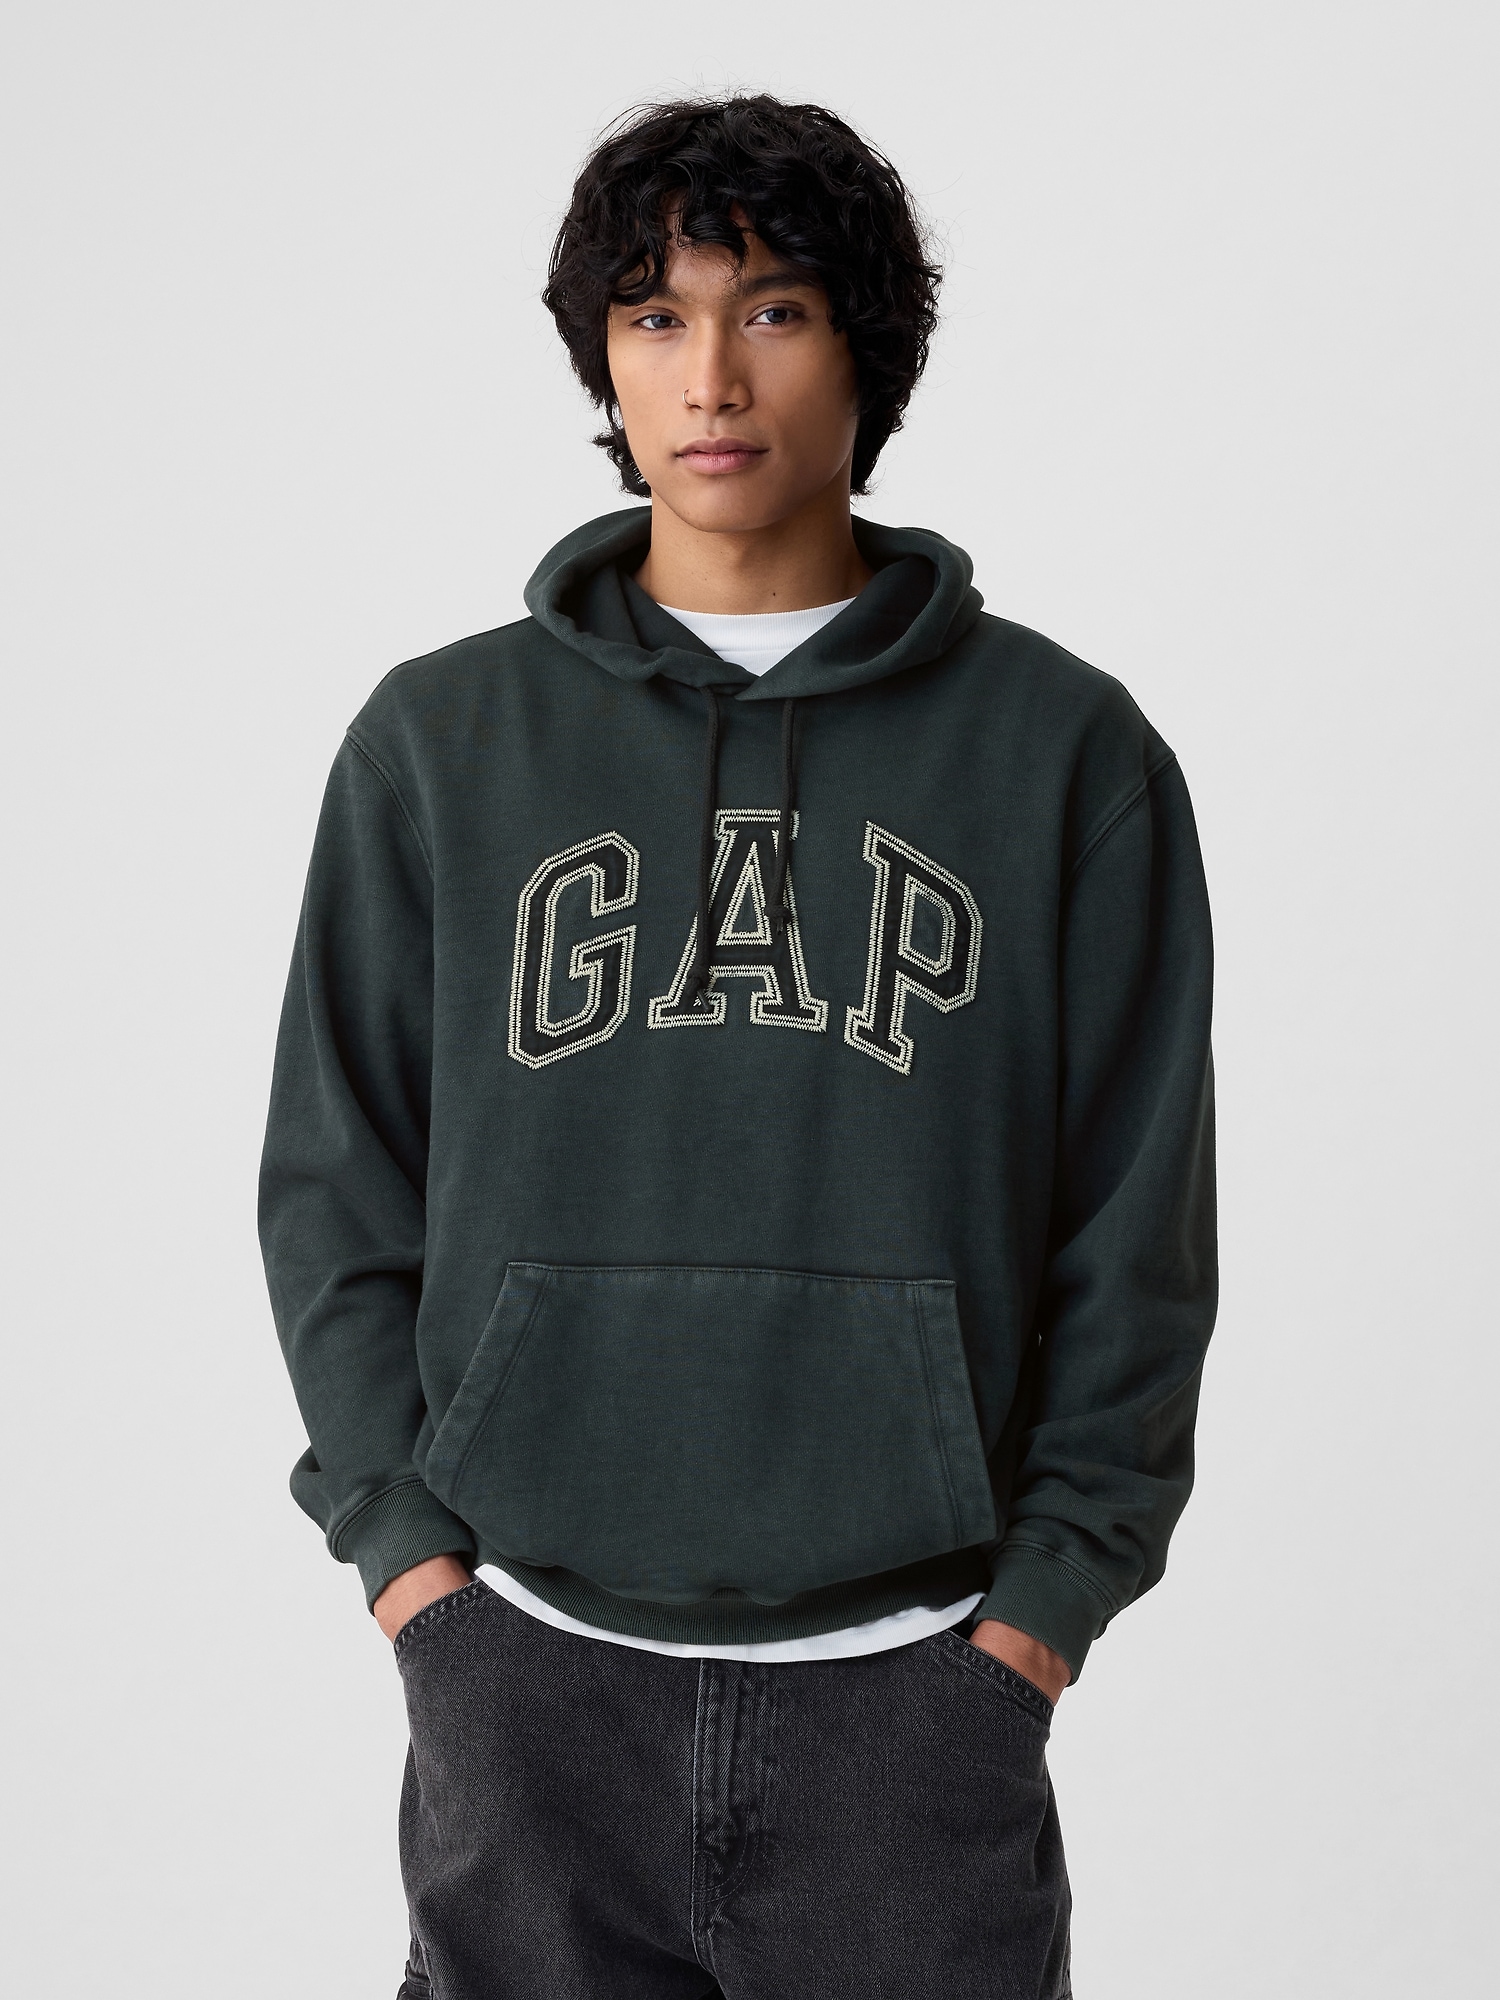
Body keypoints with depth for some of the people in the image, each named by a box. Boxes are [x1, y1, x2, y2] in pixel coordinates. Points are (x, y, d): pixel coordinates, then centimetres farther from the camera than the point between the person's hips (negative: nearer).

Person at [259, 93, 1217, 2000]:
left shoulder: (1067, 751, 2)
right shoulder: (439, 742, 5)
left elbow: (1135, 1228, 3)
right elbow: (337, 1186, 7)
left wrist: (1046, 1596, -3)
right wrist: (410, 1552, -1)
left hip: (913, 1676, -1)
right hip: (529, 1667, 1)